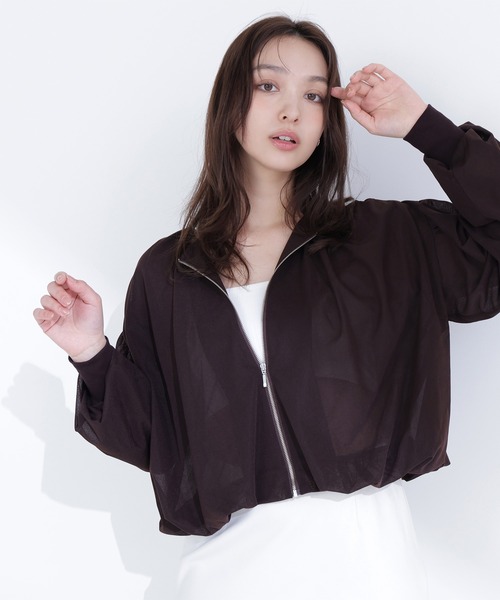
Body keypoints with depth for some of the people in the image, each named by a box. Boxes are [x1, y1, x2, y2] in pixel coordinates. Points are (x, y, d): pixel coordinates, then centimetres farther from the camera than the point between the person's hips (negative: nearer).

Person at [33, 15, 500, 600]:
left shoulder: (382, 241, 1)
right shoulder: (166, 273, 3)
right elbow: (151, 435, 5)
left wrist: (424, 127, -8)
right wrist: (93, 355, -12)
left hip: (362, 553, 0)